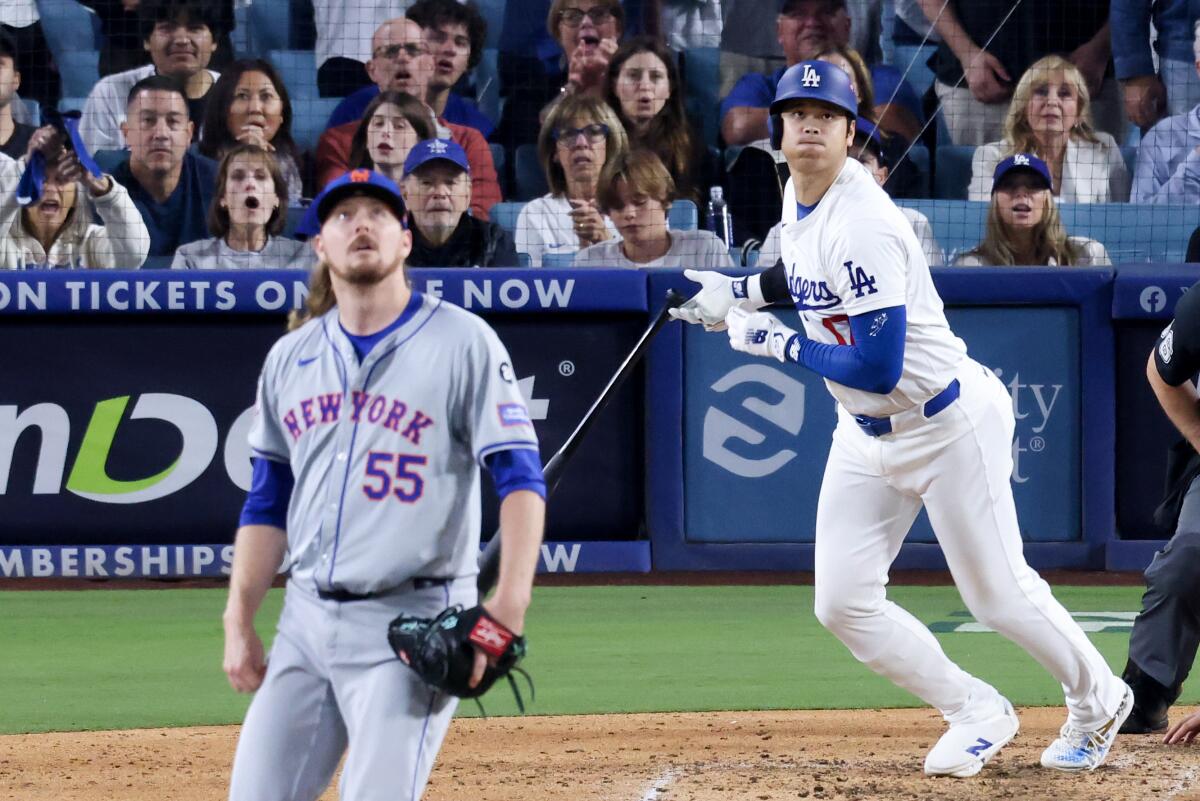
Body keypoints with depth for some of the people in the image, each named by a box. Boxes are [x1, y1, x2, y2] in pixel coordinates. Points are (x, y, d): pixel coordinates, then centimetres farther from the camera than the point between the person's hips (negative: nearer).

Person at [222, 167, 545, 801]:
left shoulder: (463, 343, -4)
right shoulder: (290, 358, 12)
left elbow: (521, 481, -10)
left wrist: (509, 603, -23)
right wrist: (239, 622, 9)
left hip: (411, 623, -6)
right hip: (305, 622, 6)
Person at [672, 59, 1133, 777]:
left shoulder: (863, 227, -29)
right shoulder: (806, 196, -1)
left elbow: (877, 368, -31)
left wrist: (774, 341, -20)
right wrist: (743, 293, 8)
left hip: (949, 427, -9)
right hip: (866, 435, 9)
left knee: (1001, 597, 4)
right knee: (843, 604, 1)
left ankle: (1097, 702, 30)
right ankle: (977, 714, 18)